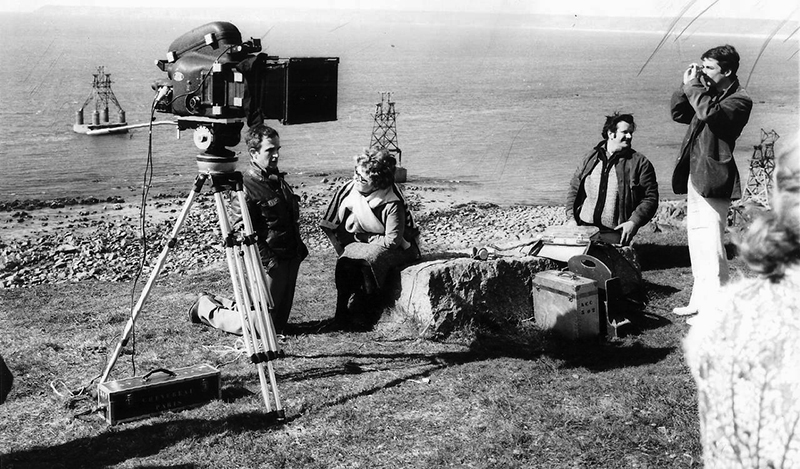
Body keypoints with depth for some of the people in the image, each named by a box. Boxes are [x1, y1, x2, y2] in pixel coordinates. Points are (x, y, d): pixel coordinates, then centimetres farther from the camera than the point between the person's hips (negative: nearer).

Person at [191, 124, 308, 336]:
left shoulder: (278, 179, 11)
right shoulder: (247, 187, -17)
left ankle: (219, 303, 30)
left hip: (290, 260, 9)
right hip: (268, 263, -9)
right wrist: (269, 261, -20)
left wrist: (299, 246, 15)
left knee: (278, 323, 15)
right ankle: (207, 308, 18)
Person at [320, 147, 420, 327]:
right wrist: (340, 248, -8)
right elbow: (329, 225, 0)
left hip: (399, 247, -5)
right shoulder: (349, 189, -11)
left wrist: (366, 239, -15)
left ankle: (366, 308, -14)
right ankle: (343, 310, -12)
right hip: (364, 243, 5)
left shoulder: (393, 203, -26)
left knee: (371, 257, -33)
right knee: (346, 260, -24)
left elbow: (392, 241, -23)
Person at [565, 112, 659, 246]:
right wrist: (571, 218, 4)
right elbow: (573, 190, 17)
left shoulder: (640, 163, 3)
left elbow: (650, 198, 1)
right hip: (583, 228, 3)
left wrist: (634, 222, -12)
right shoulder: (589, 158, 13)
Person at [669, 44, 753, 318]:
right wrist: (686, 85, 5)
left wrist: (694, 86, -15)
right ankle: (700, 300, 25)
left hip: (713, 179, -9)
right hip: (695, 177, 9)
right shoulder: (709, 94, 15)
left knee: (711, 245, -9)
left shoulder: (739, 100, -9)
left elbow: (710, 113, -27)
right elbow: (678, 114, 18)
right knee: (697, 243, 15)